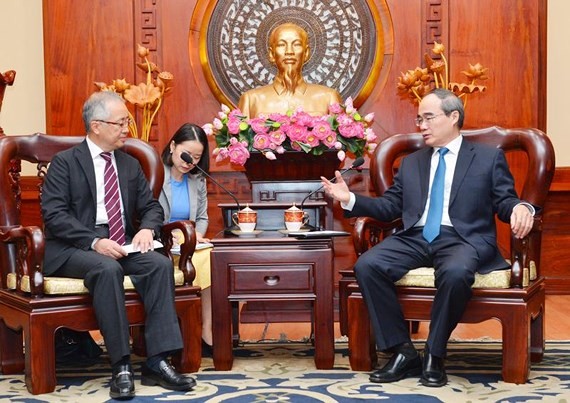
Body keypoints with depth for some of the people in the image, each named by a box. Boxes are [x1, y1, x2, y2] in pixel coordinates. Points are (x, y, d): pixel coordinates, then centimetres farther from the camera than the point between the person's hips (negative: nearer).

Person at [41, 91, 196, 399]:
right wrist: (95, 241, -24)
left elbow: (151, 207, 17)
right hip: (75, 247, -5)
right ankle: (121, 366, -33)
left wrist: (147, 228, -8)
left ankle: (157, 362, -27)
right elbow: (54, 214, -10)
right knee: (107, 268, -37)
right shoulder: (65, 162, 1)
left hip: (122, 245, 5)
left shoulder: (130, 164, 18)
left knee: (161, 264, -25)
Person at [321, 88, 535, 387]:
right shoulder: (410, 163, 25)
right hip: (415, 238, 4)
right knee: (366, 265, -24)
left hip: (463, 239, -4)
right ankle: (403, 351, -17)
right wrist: (350, 199, 6)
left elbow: (505, 202, 5)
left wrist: (521, 208, -19)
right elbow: (389, 207, 19)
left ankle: (434, 356, -19)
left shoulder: (489, 158, 13)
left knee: (455, 272, -40)